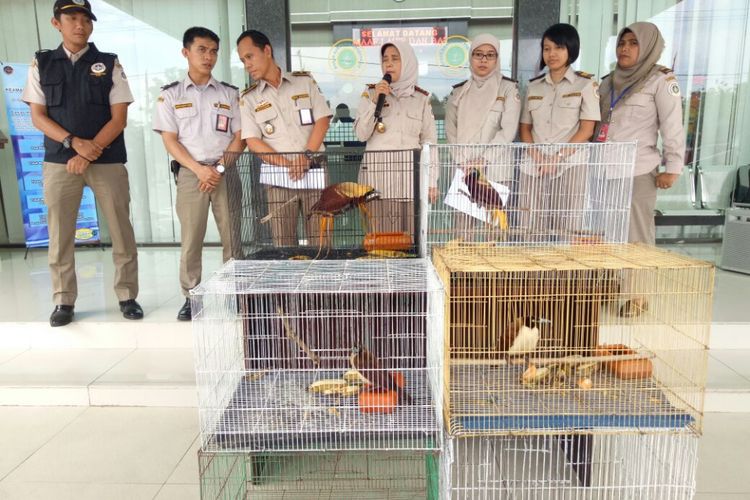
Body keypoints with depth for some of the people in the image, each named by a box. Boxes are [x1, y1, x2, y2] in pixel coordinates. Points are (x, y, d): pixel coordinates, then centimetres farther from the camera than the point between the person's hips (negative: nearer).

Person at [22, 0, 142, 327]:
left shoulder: (110, 64, 5)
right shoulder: (41, 64, 10)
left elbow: (119, 118, -2)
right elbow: (37, 117, 4)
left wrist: (91, 152, -12)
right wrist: (74, 142, -13)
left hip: (108, 161, -1)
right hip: (59, 160, 1)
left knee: (121, 232, 0)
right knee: (59, 235, 3)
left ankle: (127, 297, 11)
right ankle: (64, 302, 14)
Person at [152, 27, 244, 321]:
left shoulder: (230, 94, 9)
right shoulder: (170, 95, 7)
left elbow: (239, 137, 5)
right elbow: (170, 140, 1)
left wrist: (219, 168, -8)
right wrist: (199, 169, -11)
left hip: (226, 172, 1)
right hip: (190, 173, 0)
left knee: (232, 236, 0)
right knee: (190, 239, 1)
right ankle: (191, 297, 10)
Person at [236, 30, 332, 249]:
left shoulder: (304, 81, 10)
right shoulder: (248, 98, 10)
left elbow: (322, 119, 2)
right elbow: (253, 141, 1)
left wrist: (306, 156, -12)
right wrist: (287, 165, -13)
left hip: (314, 172, 0)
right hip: (277, 177, 1)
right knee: (283, 244, 0)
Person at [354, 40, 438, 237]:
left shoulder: (422, 98, 9)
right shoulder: (370, 93, 7)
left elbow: (429, 141, 8)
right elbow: (362, 134, -2)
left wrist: (431, 180, 3)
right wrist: (375, 100, -11)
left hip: (410, 173, 1)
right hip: (377, 172, -1)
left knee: (411, 233, 0)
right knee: (381, 233, -3)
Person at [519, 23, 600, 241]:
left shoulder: (585, 84, 5)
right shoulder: (534, 86, 15)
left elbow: (586, 129, -2)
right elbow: (525, 127, 13)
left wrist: (558, 157, -13)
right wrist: (536, 154, -5)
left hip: (569, 165, -3)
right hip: (534, 165, 3)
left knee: (564, 230, -5)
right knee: (532, 230, 0)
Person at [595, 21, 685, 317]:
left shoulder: (661, 81, -1)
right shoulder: (608, 82, 16)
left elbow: (673, 127, -6)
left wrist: (672, 167, -11)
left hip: (638, 172, -5)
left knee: (636, 236, -1)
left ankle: (637, 297, 9)